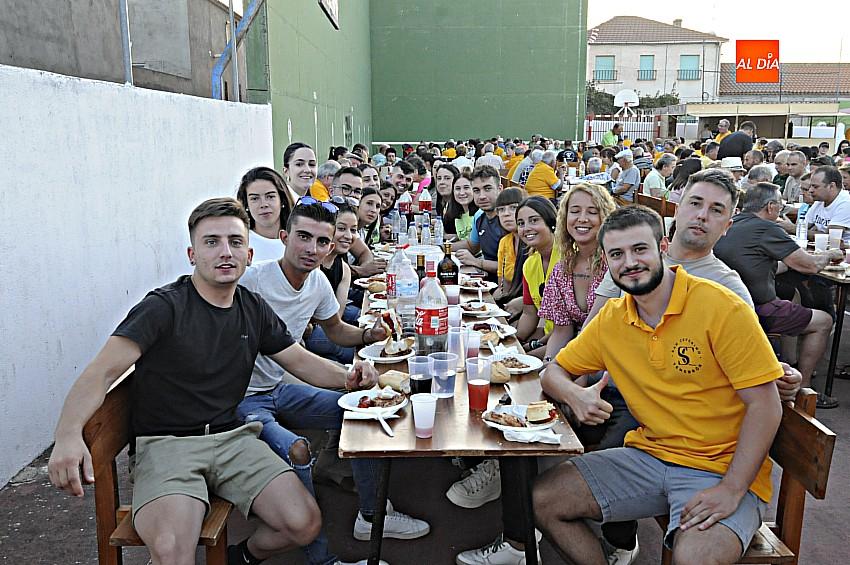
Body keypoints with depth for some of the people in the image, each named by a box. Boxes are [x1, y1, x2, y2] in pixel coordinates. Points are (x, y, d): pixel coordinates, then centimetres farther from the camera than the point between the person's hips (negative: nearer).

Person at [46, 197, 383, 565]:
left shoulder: (254, 310, 9)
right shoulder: (165, 307, -9)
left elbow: (302, 361, 15)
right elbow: (103, 370, -19)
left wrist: (346, 377, -6)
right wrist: (69, 434, -37)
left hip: (230, 437, 5)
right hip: (165, 444, -5)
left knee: (305, 524, -11)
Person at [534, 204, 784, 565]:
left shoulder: (721, 308, -13)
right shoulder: (610, 320, 3)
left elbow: (765, 405, -14)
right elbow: (555, 372, 12)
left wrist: (731, 490, -22)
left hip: (721, 469, -5)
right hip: (648, 455, 5)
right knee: (542, 500, -4)